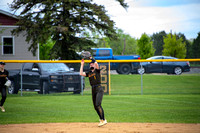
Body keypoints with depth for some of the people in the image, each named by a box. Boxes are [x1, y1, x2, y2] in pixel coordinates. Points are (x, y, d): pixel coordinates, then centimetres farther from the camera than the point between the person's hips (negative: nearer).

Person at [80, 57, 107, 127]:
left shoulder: (97, 71, 2)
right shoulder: (89, 73, 18)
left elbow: (96, 64, -15)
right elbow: (81, 73, 7)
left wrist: (92, 58, -1)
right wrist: (82, 64, 11)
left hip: (99, 89, -7)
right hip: (93, 90, 7)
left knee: (98, 104, -19)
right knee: (95, 107, 7)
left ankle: (103, 120, -18)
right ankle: (101, 120, 18)